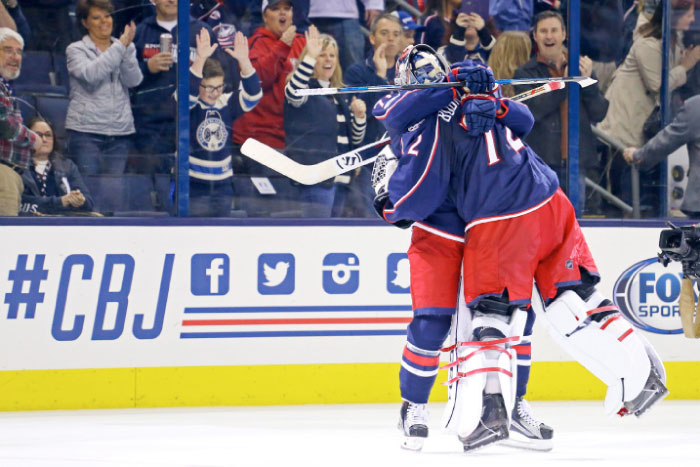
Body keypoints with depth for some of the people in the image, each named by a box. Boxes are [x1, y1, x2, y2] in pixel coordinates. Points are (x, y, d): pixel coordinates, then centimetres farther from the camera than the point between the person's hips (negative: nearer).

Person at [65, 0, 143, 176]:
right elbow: (90, 74, -16)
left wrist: (127, 49, -15)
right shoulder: (76, 50, 4)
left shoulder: (127, 48, 14)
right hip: (85, 131, -3)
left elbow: (133, 80, -1)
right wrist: (120, 46, -15)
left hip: (120, 131, 3)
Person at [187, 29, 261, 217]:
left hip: (223, 185, 4)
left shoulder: (228, 104, 1)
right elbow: (188, 91, -29)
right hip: (193, 187, -4)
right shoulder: (190, 104, -8)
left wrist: (244, 60, -28)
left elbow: (253, 93, -13)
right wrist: (200, 59, -42)